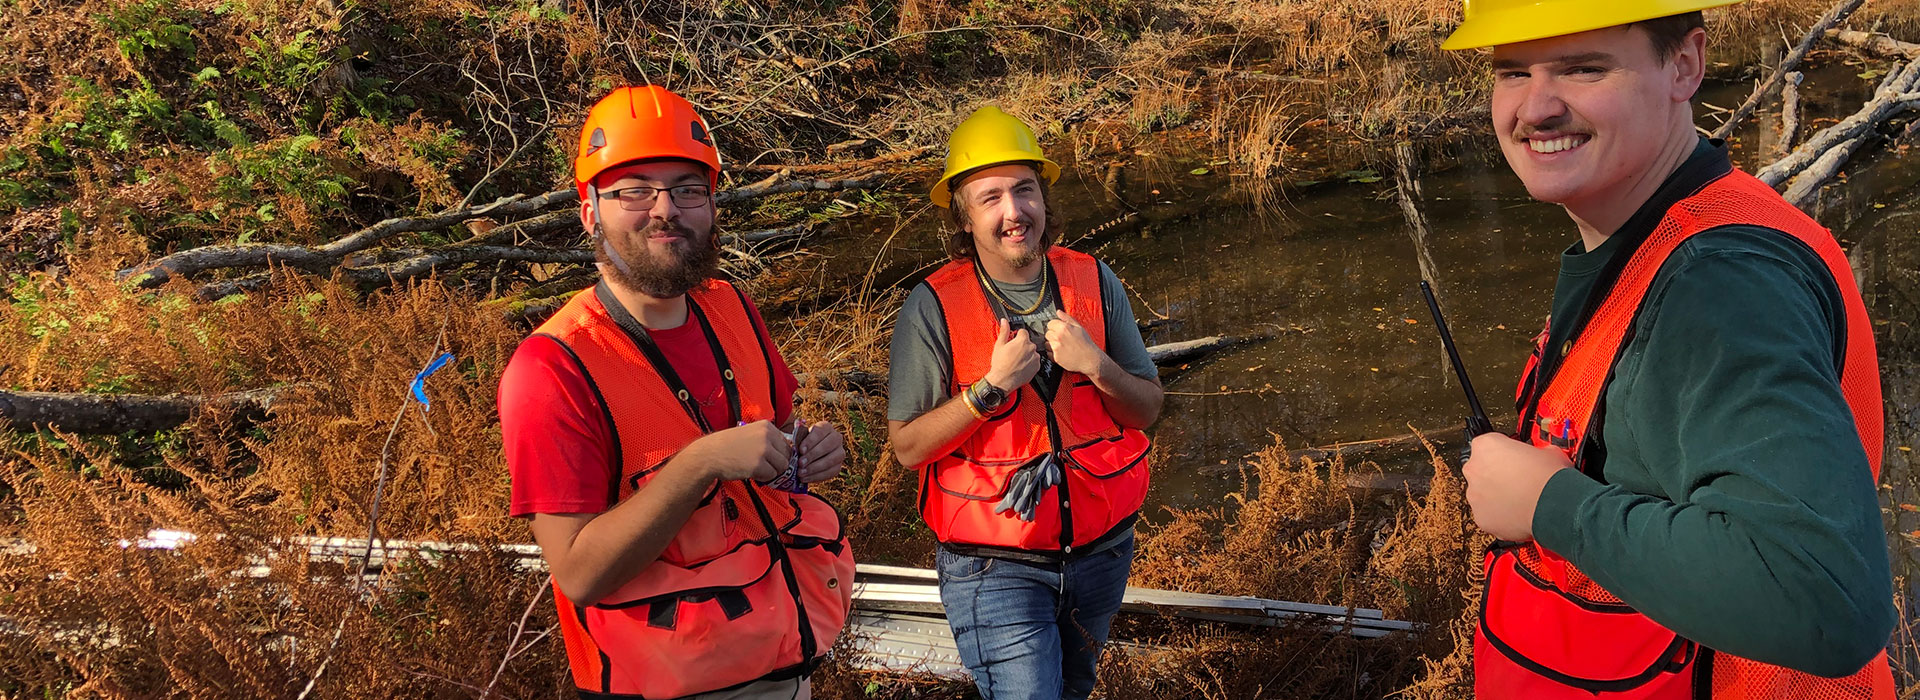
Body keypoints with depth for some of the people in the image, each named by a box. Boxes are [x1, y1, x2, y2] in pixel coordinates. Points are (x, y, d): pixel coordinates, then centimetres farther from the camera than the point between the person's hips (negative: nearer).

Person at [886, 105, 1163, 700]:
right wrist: (991, 387, -24)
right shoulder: (934, 308, -15)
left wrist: (1096, 365, -18)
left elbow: (1146, 410, 1)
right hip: (995, 567, -4)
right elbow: (908, 447, -12)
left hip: (1101, 548, 5)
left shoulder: (1094, 283, -4)